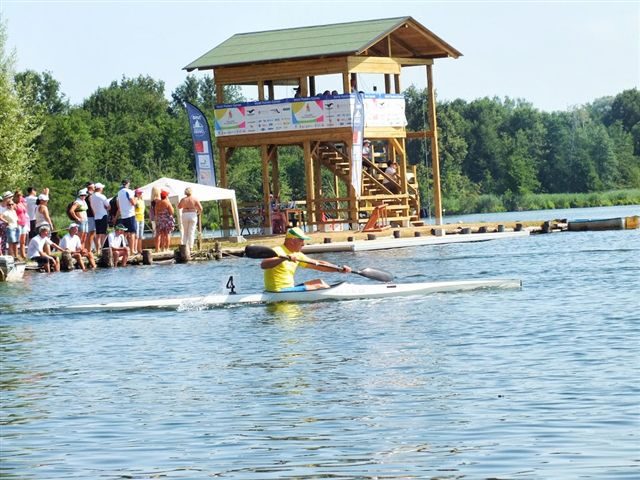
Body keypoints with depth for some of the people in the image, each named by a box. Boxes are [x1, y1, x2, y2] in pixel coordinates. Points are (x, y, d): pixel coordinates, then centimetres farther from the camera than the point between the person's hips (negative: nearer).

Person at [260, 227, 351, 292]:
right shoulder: (278, 251, -14)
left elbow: (318, 265, 16)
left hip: (288, 289, 10)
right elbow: (263, 265, -33)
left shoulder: (297, 255, 14)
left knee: (319, 282, 12)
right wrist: (283, 258, -46)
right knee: (319, 285, -8)